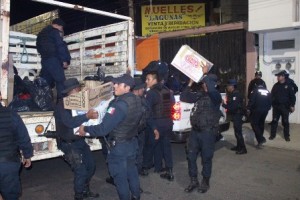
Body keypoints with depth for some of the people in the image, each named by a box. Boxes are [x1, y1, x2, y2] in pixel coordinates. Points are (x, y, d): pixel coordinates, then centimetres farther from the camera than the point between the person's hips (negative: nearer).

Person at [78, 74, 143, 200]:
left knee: (120, 176, 10)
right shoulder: (137, 100, -2)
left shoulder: (119, 105, -29)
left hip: (118, 146, -8)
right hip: (132, 142, 8)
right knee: (131, 171, 23)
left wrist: (86, 129, -16)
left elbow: (104, 128, -29)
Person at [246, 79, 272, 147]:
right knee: (261, 123, 17)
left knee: (254, 124, -3)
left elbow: (251, 100, -13)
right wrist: (267, 108, 21)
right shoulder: (267, 91, 12)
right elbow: (270, 102, 12)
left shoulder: (255, 90, -5)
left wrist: (248, 109, -7)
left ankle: (261, 139, -15)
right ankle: (260, 138, 25)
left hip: (257, 110, -6)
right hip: (265, 110, 6)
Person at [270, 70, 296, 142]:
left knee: (285, 122, 6)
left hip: (285, 107, -2)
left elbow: (292, 96, -3)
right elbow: (272, 95, 8)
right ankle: (272, 134, 16)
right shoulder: (275, 85, 6)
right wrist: (271, 103, 1)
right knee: (274, 121, 6)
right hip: (276, 106, 3)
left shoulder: (288, 85, -3)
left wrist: (292, 105, -7)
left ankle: (287, 136, 18)